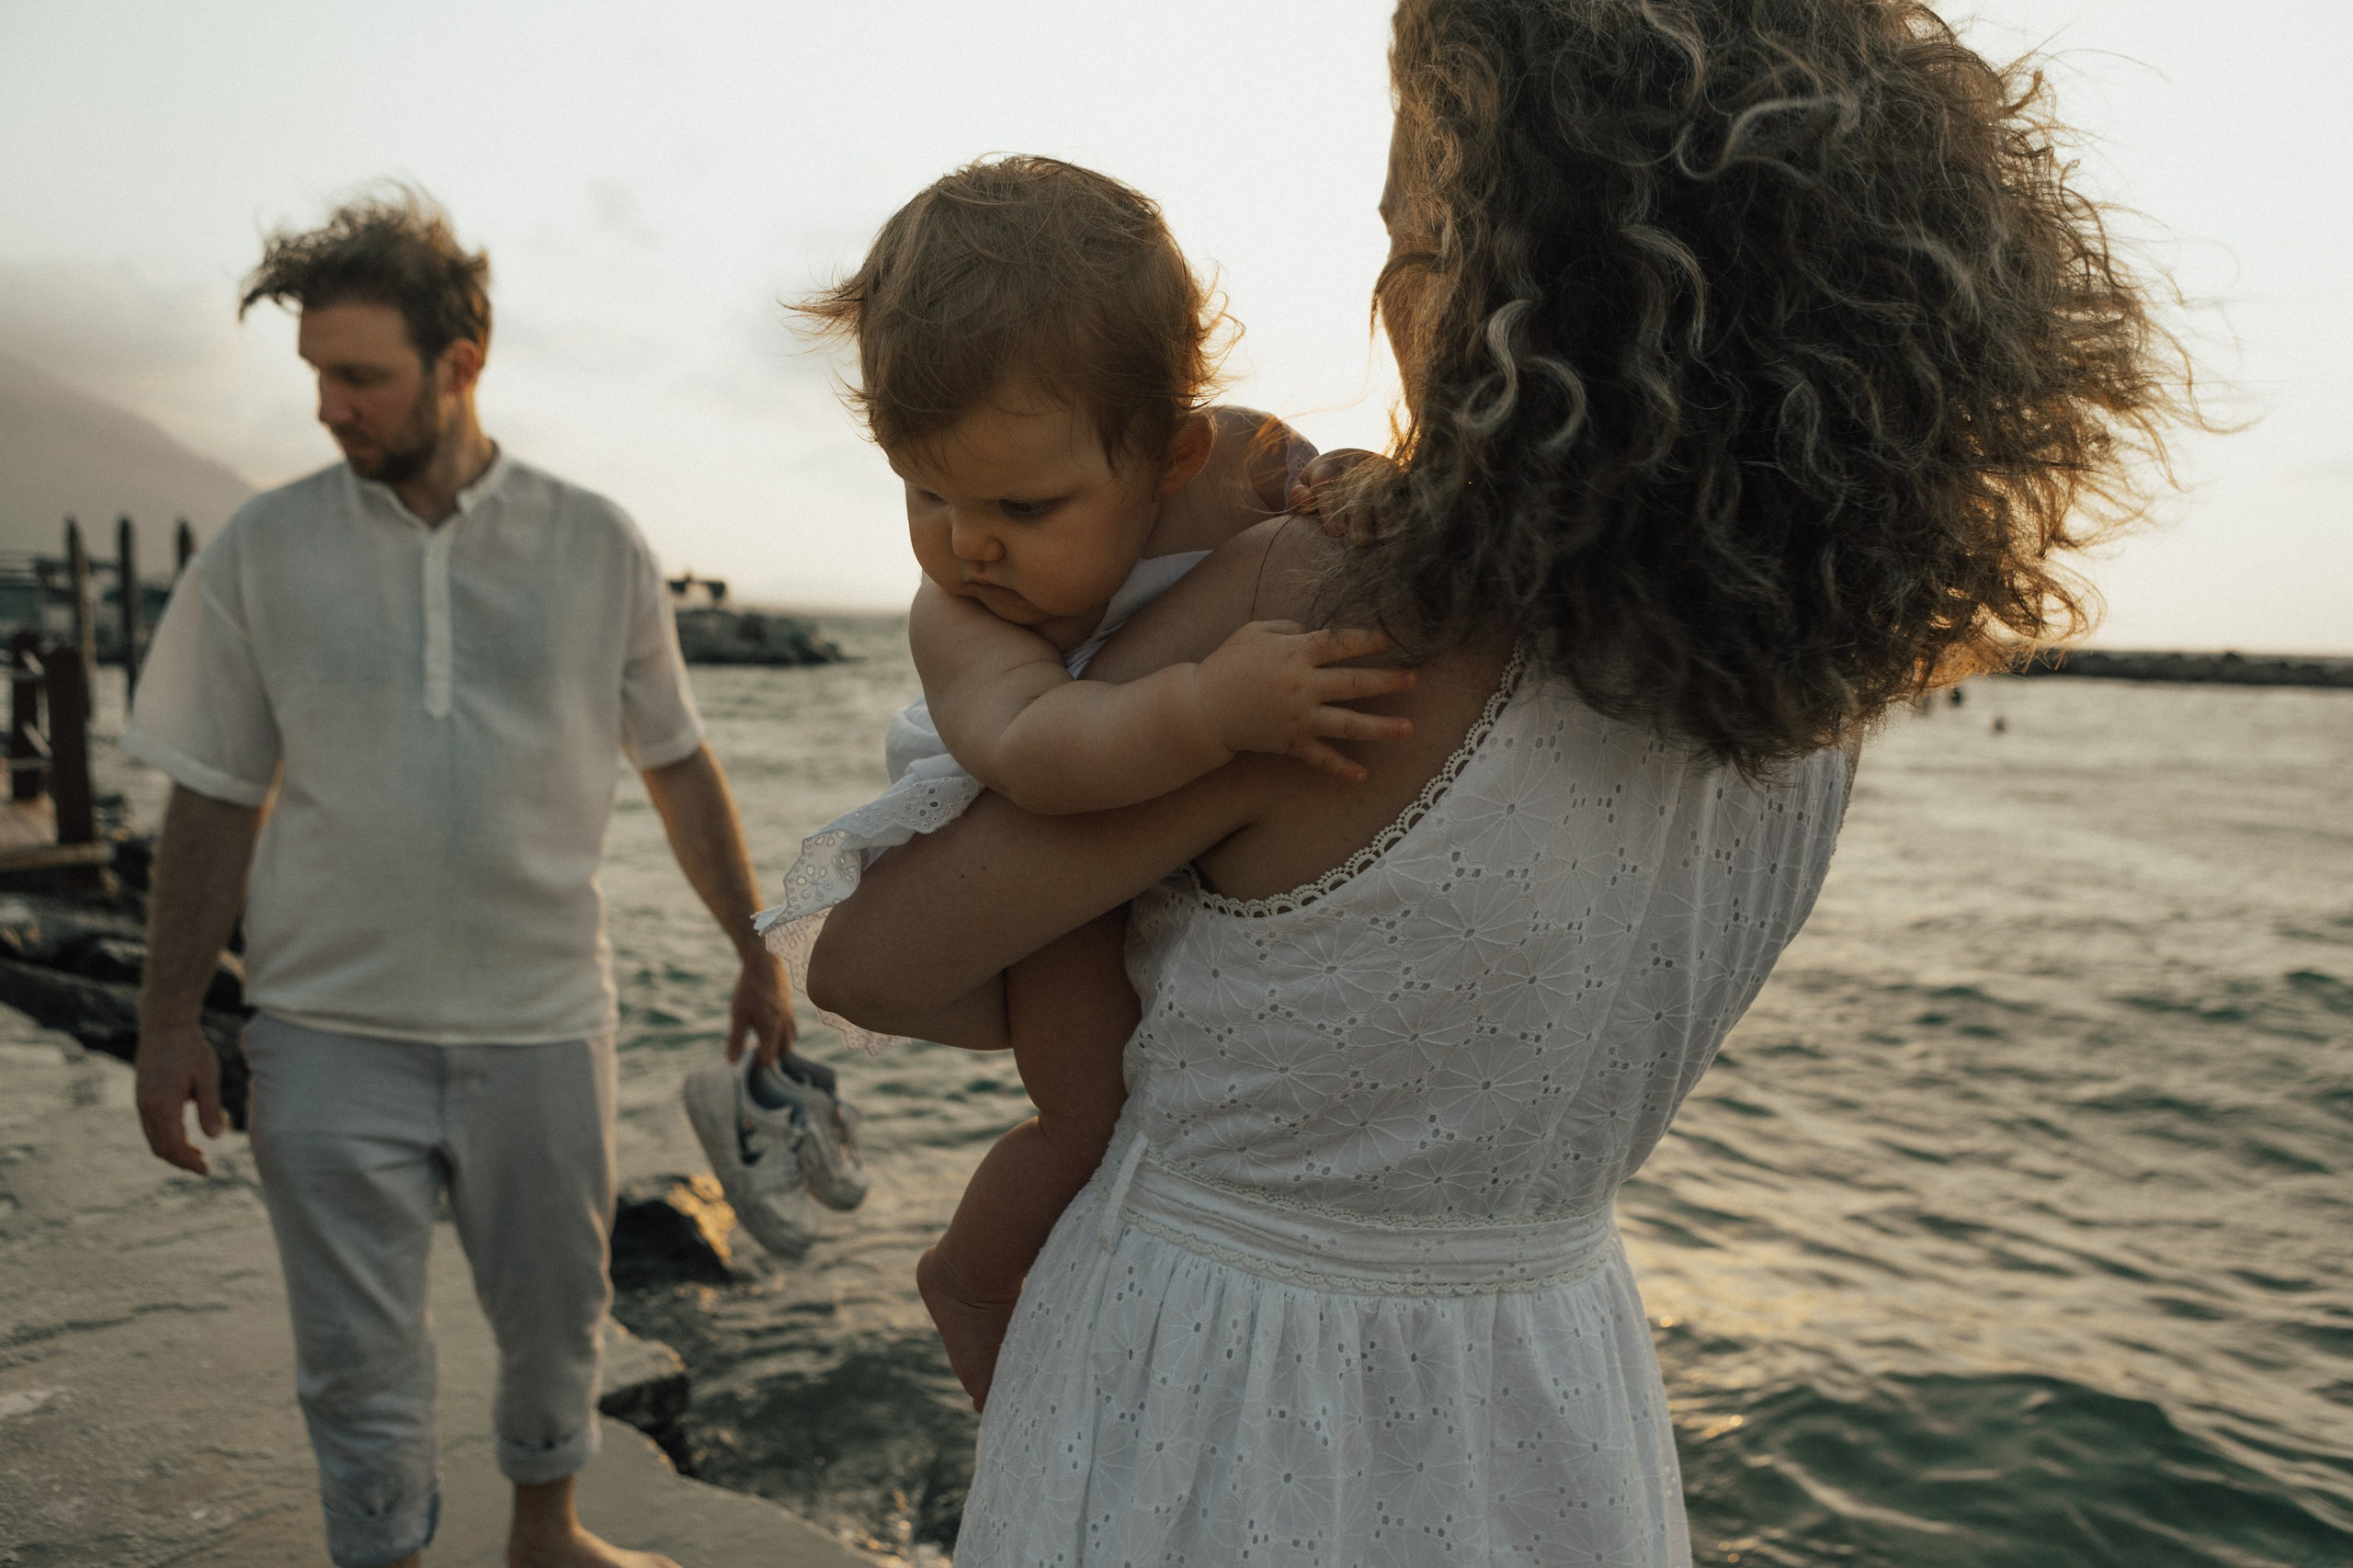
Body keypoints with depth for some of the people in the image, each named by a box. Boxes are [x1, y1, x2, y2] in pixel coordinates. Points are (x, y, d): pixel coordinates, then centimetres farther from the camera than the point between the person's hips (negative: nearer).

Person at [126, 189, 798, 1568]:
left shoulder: (594, 545, -2)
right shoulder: (263, 552, -2)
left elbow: (680, 767, 5)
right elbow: (215, 804, 2)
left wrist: (757, 953, 6)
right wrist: (170, 1022, 1)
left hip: (543, 1018, 1)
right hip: (333, 1032, 0)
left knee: (559, 1310, 16)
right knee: (360, 1350, 10)